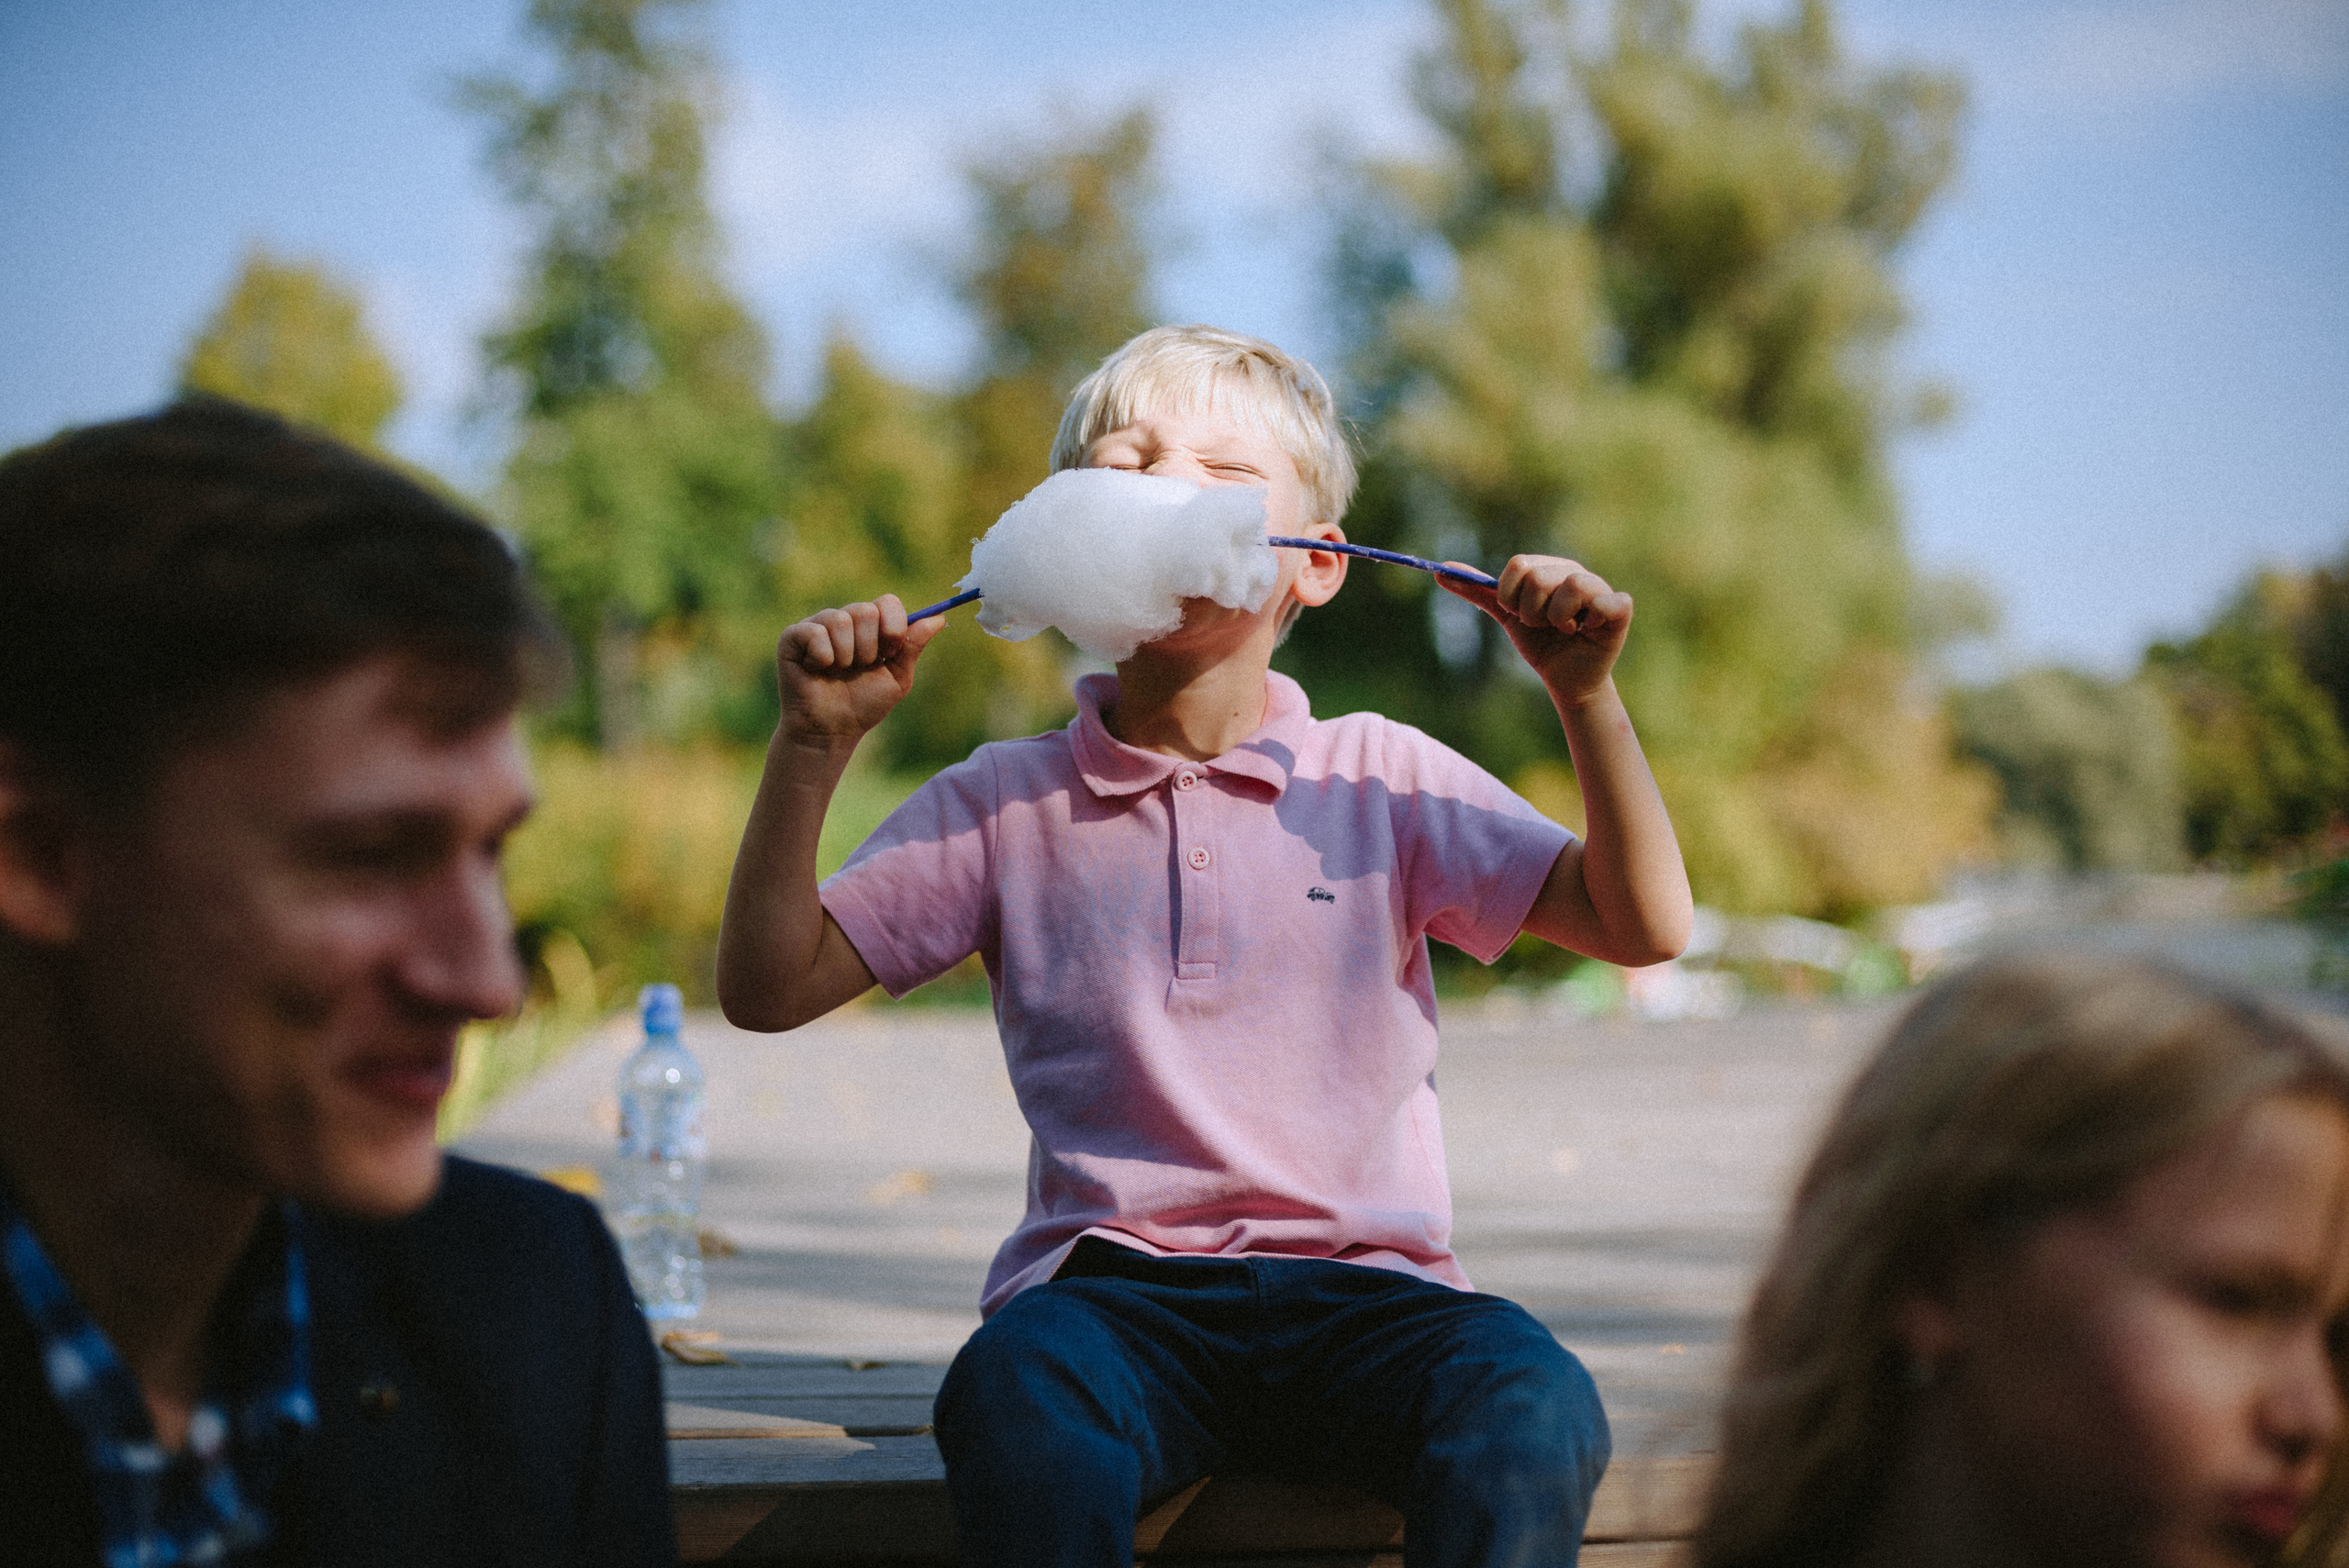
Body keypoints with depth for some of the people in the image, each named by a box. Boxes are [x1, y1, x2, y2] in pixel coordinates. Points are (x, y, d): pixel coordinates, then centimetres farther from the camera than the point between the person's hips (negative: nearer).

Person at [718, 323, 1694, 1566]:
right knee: (1014, 1397, -36)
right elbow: (767, 989, 8)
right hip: (1108, 1287, 0)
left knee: (1534, 1408, -32)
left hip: (1363, 1288, 1)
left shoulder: (1380, 779, 12)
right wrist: (814, 745, -3)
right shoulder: (1002, 803, 12)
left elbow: (1643, 927, 6)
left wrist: (1585, 696, -6)